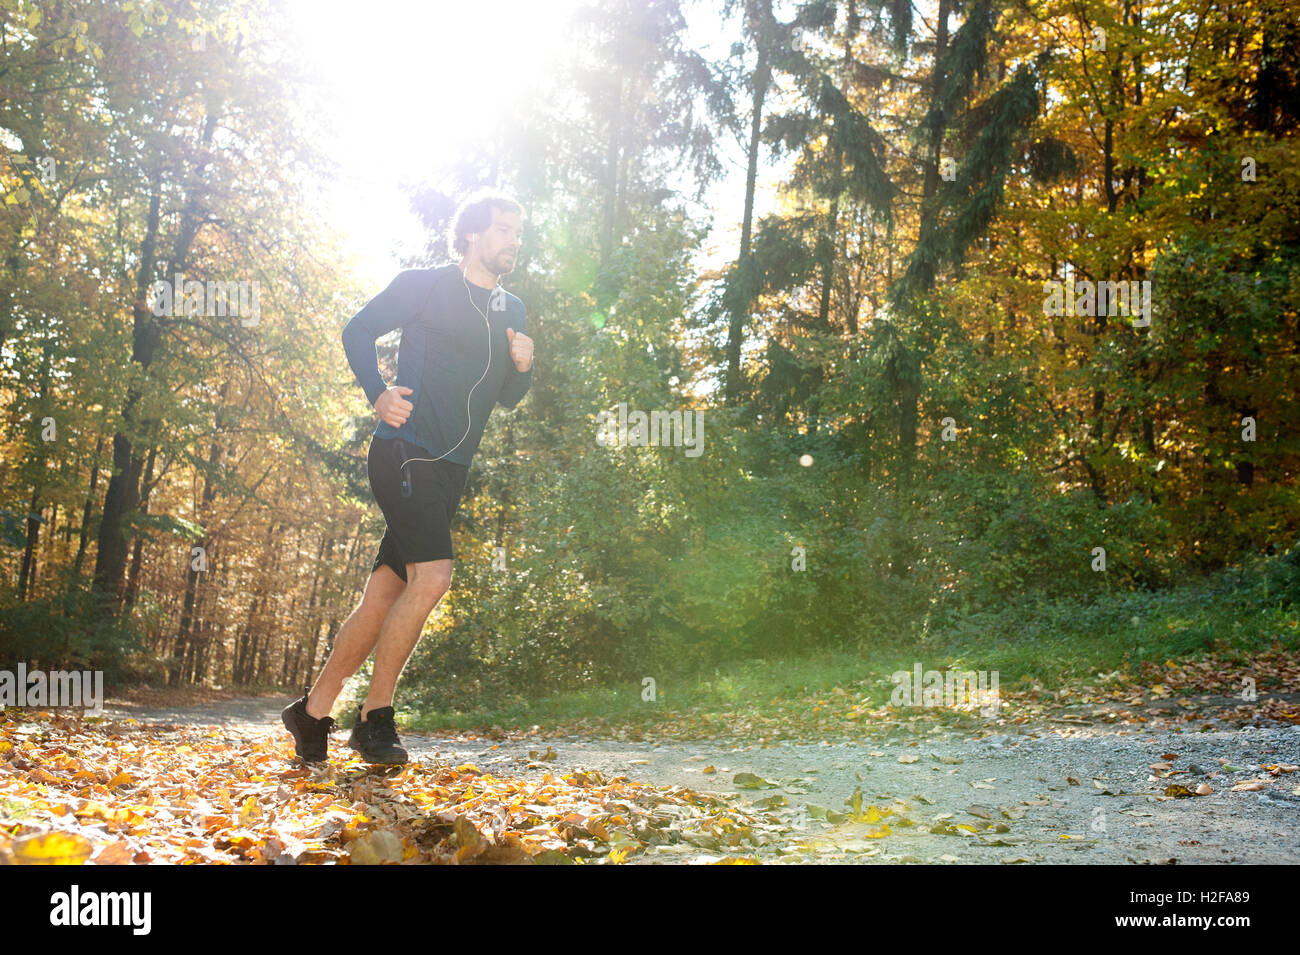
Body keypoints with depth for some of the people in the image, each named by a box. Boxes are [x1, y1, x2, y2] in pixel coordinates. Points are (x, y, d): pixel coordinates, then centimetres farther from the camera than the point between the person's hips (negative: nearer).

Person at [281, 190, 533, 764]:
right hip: (404, 452, -7)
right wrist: (378, 394, -13)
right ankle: (376, 716, -8)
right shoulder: (424, 285, 0)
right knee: (433, 575, -21)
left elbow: (507, 399, 22)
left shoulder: (512, 313, 19)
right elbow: (358, 332, 1)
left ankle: (313, 710, 16)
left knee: (386, 595, 5)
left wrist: (522, 367, 0)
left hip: (451, 472, 7)